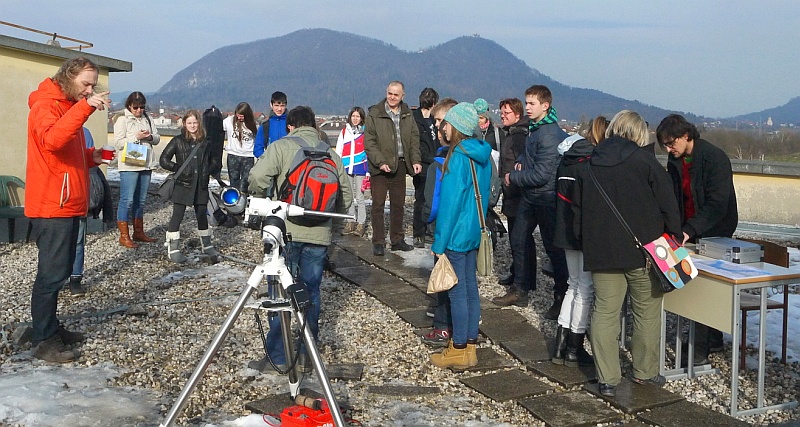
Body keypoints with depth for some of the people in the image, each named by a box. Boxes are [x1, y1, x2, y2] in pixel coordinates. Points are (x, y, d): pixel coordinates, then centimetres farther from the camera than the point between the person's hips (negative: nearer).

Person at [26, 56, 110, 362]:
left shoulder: (69, 106, 19)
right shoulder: (45, 105, -10)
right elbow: (51, 140, -32)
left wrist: (92, 156, 6)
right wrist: (84, 107, -38)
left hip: (68, 205, 10)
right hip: (51, 207, -10)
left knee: (60, 271, 14)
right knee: (51, 273, -7)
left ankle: (51, 328, 24)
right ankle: (43, 342, 0)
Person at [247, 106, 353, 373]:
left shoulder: (281, 146, -2)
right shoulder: (330, 153, 10)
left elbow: (258, 178, -15)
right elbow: (346, 194, 9)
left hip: (286, 231, -3)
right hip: (319, 234, 4)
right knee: (311, 293, 12)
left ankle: (276, 356, 9)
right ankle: (307, 354, 19)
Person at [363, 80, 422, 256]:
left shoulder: (407, 115, 9)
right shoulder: (374, 114, -5)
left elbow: (414, 139, 13)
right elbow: (369, 142, -8)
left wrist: (415, 160, 0)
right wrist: (380, 162, -18)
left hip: (400, 165, 4)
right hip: (379, 167, -4)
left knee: (398, 204, 11)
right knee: (378, 204, 0)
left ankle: (397, 240, 22)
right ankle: (378, 243, 6)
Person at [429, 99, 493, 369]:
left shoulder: (458, 157, -19)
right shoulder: (483, 155, 7)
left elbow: (450, 202, -19)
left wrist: (439, 242, -14)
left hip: (457, 234, -9)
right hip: (474, 232, 9)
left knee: (457, 291, 0)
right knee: (470, 287, 14)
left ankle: (459, 352, 10)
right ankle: (470, 346, 23)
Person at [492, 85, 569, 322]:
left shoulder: (549, 135, -21)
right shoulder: (534, 129, 7)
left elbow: (541, 175, -24)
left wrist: (513, 178, -12)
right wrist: (521, 163, 3)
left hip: (546, 198, -10)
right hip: (529, 196, 10)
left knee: (553, 247, 1)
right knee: (519, 239, 16)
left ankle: (562, 298, 14)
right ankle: (520, 290, 30)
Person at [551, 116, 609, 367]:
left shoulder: (567, 159, 9)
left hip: (567, 231, 8)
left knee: (574, 285, 17)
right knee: (586, 288, 1)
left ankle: (561, 347, 17)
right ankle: (575, 351, 8)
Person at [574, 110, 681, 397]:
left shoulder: (588, 165, 6)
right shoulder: (644, 161, -6)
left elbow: (578, 205, 12)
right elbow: (667, 203, -5)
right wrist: (674, 235, 7)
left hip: (600, 252, 3)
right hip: (643, 250, -3)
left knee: (605, 313, 6)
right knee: (647, 313, 13)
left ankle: (607, 379, 6)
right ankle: (645, 372, 23)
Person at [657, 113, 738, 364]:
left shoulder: (715, 158, -17)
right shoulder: (675, 161, 5)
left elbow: (717, 204, -22)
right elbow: (673, 199, 9)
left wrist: (689, 231, -30)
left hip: (714, 235, -7)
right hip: (689, 233, 7)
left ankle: (700, 350, -3)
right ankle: (713, 341, 23)